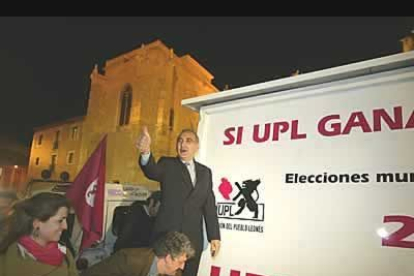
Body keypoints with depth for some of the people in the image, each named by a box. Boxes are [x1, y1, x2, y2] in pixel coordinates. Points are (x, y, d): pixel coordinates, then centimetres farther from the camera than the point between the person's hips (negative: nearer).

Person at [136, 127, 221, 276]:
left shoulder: (205, 172, 9)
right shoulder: (167, 164, 1)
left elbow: (209, 205, 7)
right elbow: (152, 171, -22)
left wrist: (214, 236, 3)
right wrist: (146, 152, -44)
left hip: (193, 239, 3)